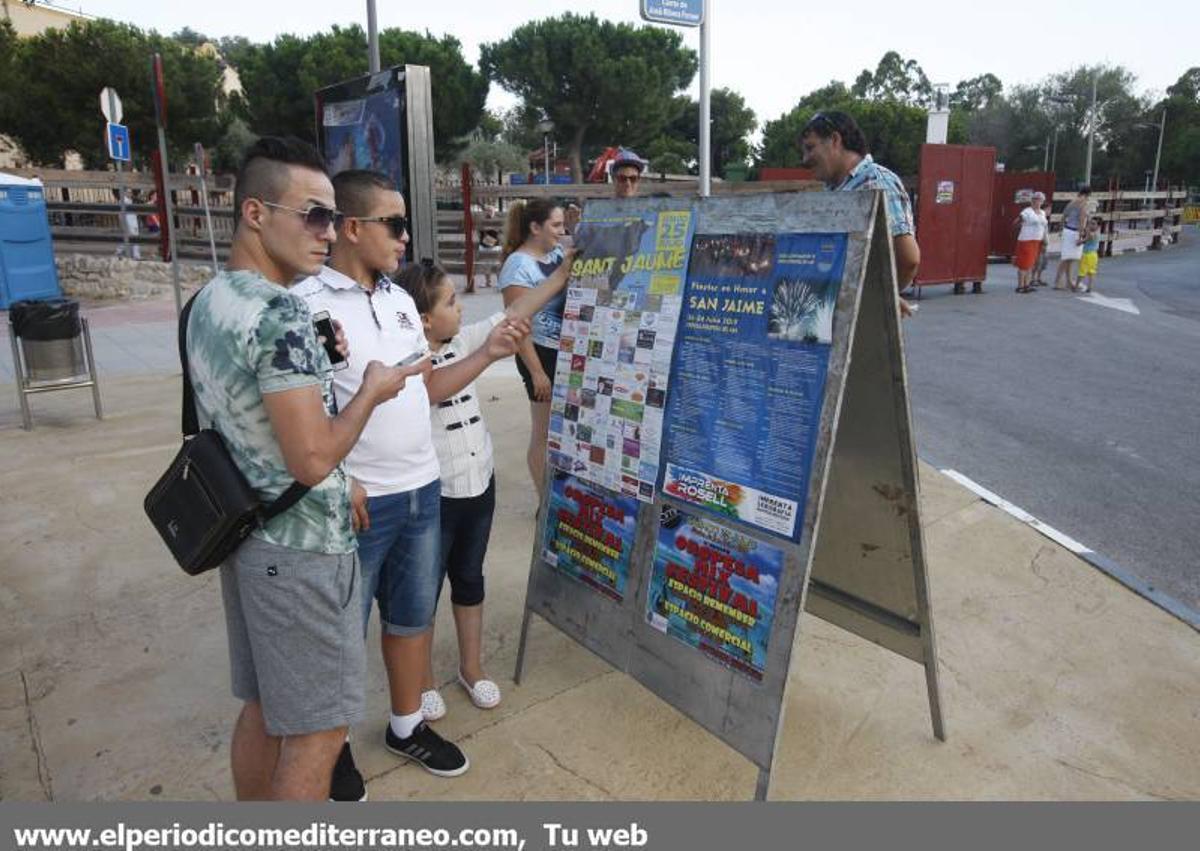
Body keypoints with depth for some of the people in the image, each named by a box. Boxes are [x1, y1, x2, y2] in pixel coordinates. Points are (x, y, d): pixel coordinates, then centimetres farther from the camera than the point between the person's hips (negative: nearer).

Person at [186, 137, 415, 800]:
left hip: (246, 538, 10)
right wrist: (372, 390, -10)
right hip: (300, 551, -10)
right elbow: (312, 460, -25)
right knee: (317, 729, 5)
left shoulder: (209, 300, 8)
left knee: (263, 707, 22)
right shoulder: (280, 313, -22)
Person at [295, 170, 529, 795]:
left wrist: (487, 354, 3)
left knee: (413, 614, 20)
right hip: (355, 502, -7)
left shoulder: (400, 300, 9)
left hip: (422, 490, 7)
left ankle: (407, 726, 40)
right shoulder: (306, 305, -15)